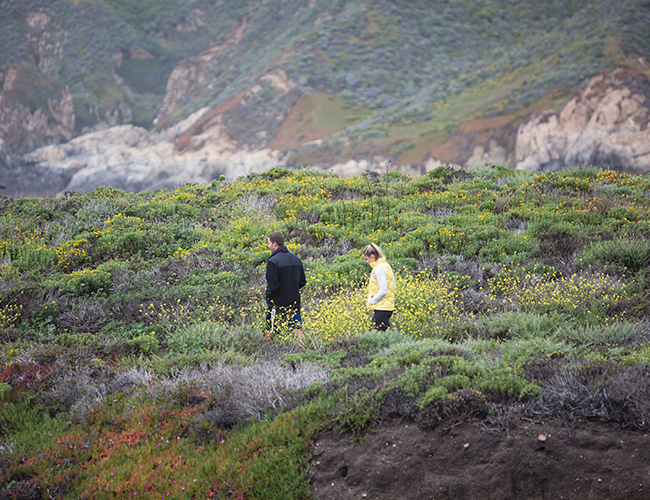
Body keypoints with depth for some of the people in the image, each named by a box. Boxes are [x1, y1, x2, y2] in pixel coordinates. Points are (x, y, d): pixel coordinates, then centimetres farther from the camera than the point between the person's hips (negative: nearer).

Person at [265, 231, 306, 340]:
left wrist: (268, 296, 0)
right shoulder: (296, 259, 6)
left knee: (270, 333, 6)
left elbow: (272, 286, -19)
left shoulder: (273, 262, -17)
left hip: (277, 304, -6)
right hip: (295, 301, 6)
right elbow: (303, 281, 13)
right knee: (297, 329, 6)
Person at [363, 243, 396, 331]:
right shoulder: (386, 266, 14)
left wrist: (371, 301, -10)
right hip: (388, 306, 10)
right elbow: (393, 287, 20)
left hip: (381, 308, -10)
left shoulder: (378, 269, -15)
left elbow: (383, 291, -22)